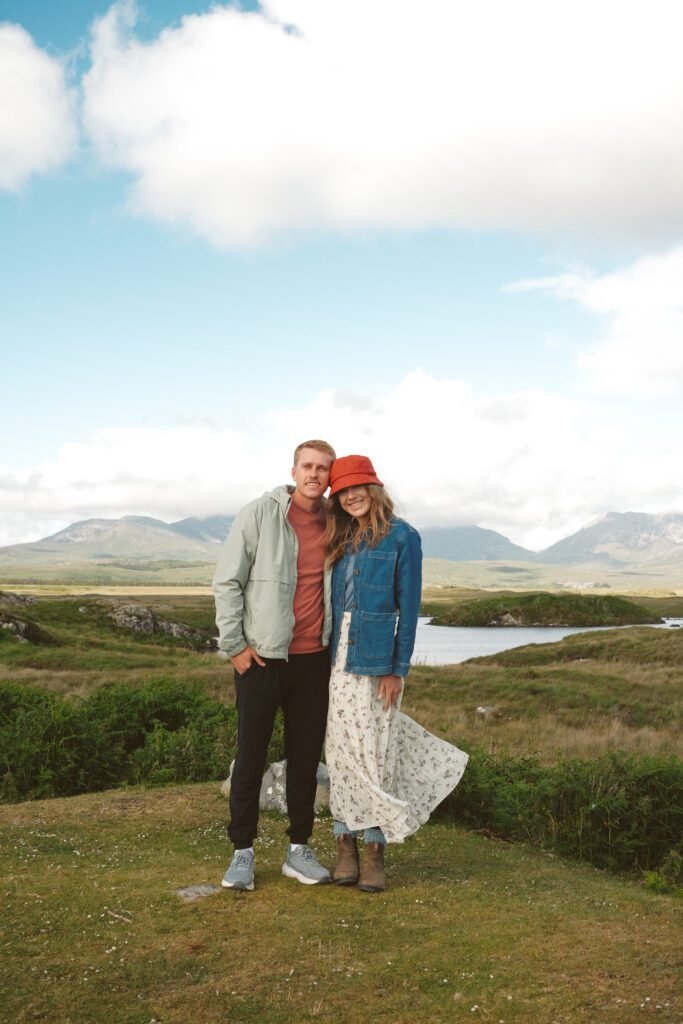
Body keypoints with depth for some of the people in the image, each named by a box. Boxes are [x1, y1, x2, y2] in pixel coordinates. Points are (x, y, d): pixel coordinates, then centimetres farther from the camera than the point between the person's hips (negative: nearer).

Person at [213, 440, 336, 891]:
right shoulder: (260, 514, -6)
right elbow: (227, 582, -5)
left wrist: (336, 643, 12)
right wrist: (235, 644, -7)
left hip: (315, 658, 4)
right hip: (262, 656, -4)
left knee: (307, 755, 10)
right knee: (251, 756, 2)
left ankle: (299, 849, 21)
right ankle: (243, 852, 14)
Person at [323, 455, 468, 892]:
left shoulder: (402, 537, -3)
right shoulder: (341, 540, 12)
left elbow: (408, 607, -6)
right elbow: (332, 601, 13)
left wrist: (397, 671, -10)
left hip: (376, 659, -5)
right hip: (338, 660, 5)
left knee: (374, 755, -1)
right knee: (341, 753, 6)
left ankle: (376, 849, 9)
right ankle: (346, 845, 15)